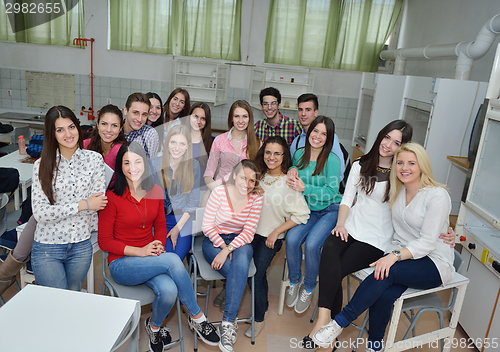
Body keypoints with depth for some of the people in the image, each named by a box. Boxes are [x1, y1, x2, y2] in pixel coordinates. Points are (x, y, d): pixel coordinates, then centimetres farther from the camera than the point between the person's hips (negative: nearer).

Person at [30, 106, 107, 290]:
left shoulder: (94, 159, -2)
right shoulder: (42, 165, -5)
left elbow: (98, 201, -3)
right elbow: (39, 213, -13)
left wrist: (59, 212, -6)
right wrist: (82, 205, -16)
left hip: (81, 246, 2)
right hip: (47, 247, -1)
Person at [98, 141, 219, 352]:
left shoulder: (155, 192, 2)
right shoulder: (112, 197, -12)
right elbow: (104, 241, -8)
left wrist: (158, 246, -6)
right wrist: (140, 251, -18)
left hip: (151, 260, 4)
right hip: (121, 264, -4)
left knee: (169, 291, -29)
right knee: (173, 260, -30)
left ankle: (154, 326, 5)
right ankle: (197, 317, -11)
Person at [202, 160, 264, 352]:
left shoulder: (256, 199, -5)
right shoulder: (219, 192, -12)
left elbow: (248, 233, -9)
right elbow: (207, 226, -9)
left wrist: (228, 250, -22)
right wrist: (223, 246, -18)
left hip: (240, 242, 2)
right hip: (214, 241, -1)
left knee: (242, 256, -35)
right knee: (239, 273, -30)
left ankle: (227, 323, -33)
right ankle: (231, 323, -16)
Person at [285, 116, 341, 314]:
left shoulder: (331, 160, -14)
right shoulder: (299, 154, 2)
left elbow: (331, 192, -15)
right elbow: (294, 167, 21)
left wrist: (304, 188, -25)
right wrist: (292, 170, -3)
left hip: (331, 211, -4)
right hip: (308, 210, 4)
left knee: (311, 244, -26)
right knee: (291, 239, -22)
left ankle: (308, 289, 2)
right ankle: (294, 282, 6)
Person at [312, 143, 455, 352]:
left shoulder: (437, 196, -14)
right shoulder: (397, 191, 7)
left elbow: (427, 242, -18)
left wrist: (395, 256, -32)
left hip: (434, 262, -4)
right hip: (403, 256, 5)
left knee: (386, 273, -33)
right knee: (384, 296, -28)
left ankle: (339, 322, -22)